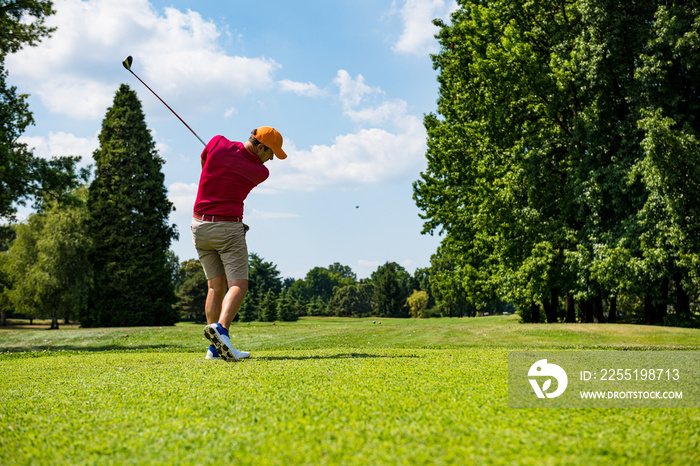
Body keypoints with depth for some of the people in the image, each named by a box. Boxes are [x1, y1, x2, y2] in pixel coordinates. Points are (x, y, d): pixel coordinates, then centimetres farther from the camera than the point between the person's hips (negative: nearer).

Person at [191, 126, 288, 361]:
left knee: (215, 285, 9)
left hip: (200, 226, 6)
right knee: (238, 285, -6)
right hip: (228, 228, -6)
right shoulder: (260, 172, -9)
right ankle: (221, 328, -33)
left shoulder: (218, 143, -2)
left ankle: (215, 348, 4)